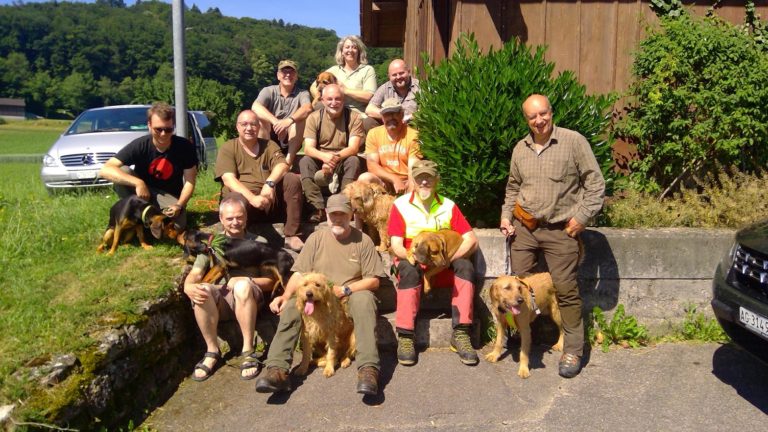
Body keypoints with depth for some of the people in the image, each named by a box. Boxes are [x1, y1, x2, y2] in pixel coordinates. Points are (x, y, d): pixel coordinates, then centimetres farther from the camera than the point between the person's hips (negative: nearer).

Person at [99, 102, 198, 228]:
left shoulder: (185, 147, -17)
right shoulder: (139, 145, -19)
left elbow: (190, 181, -11)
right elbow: (105, 170, -28)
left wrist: (179, 205, -28)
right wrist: (138, 183, -41)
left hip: (169, 196, 0)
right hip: (142, 189, 0)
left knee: (177, 226, -29)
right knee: (122, 171, -29)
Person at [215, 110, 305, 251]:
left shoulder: (269, 145, 16)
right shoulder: (228, 148, 7)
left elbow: (282, 166, -4)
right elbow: (228, 180, -10)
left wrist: (270, 183, -27)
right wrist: (252, 198, -27)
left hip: (270, 201, 4)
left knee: (292, 179, -22)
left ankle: (291, 236, -23)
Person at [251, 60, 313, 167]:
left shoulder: (302, 93, -1)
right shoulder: (268, 91, -1)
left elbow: (308, 108, -25)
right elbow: (255, 107, -22)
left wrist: (289, 120, -43)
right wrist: (275, 121, -39)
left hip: (290, 142, 0)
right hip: (268, 139, 0)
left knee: (299, 118, -24)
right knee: (260, 118, -24)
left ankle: (289, 158, -26)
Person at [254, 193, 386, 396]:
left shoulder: (363, 240, 2)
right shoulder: (316, 238, 8)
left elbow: (373, 281, -1)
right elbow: (300, 273, 3)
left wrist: (344, 290, -17)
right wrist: (285, 295, -17)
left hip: (352, 296, -2)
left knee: (364, 299, -35)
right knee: (291, 306, -27)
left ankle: (369, 369, -44)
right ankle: (277, 369, -35)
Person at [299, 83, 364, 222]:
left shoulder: (353, 117, -7)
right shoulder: (314, 117, -4)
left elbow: (354, 148, -17)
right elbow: (308, 148, -13)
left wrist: (335, 157, -36)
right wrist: (324, 156, -36)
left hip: (343, 161, -1)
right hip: (320, 160, 1)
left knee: (354, 161, -32)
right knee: (305, 161, -28)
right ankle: (319, 208, -35)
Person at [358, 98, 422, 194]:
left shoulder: (412, 135, -3)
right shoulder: (374, 133, 4)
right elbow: (372, 165, -5)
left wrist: (411, 188, -33)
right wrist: (394, 179, -20)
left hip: (406, 182, -1)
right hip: (383, 182, 2)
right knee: (364, 178, -28)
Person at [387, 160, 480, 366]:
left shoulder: (448, 206, 3)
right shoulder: (400, 205, -2)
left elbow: (471, 241, -5)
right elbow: (396, 246, -10)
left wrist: (447, 259, -20)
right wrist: (417, 259, -28)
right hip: (412, 264, -2)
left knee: (465, 265, -25)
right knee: (409, 270, -34)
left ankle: (461, 334, -24)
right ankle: (405, 337, -30)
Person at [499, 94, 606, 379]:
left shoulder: (574, 141, -7)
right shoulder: (520, 149, 9)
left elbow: (595, 183, -5)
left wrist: (582, 216, -10)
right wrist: (506, 215, 9)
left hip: (560, 229, -4)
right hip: (523, 227, 5)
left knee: (566, 290, -4)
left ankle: (573, 350, 9)